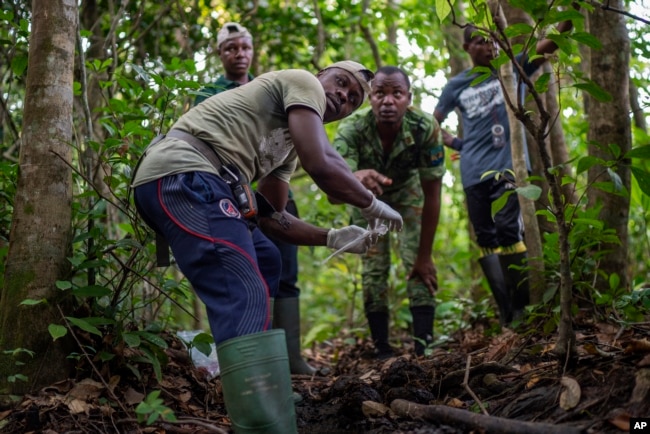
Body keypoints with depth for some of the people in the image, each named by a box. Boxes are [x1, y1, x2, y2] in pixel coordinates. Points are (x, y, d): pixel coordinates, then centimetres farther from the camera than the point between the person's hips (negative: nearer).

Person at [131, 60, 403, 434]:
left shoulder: (289, 143, 30)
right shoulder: (302, 82, 4)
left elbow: (271, 216, 27)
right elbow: (322, 165, -11)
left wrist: (334, 238, 20)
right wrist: (373, 205, 5)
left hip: (178, 182, 11)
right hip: (182, 175, -11)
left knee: (265, 261, 26)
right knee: (247, 300, -21)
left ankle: (259, 391, 31)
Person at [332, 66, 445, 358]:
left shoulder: (425, 127, -35)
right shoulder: (351, 129, -37)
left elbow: (432, 195, -25)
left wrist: (425, 255, -20)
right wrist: (355, 178, -75)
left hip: (407, 189, 0)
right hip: (367, 195, 0)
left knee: (418, 264, -11)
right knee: (373, 268, -4)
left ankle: (424, 349, -7)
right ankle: (382, 350, 6)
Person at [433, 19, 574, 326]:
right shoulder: (456, 86, 10)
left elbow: (549, 44, -8)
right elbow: (432, 123, 20)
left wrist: (569, 17, -25)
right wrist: (456, 144, 6)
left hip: (510, 163, -3)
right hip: (474, 171, 3)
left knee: (508, 230, -16)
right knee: (485, 238, 2)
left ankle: (521, 304, -7)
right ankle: (505, 310, 10)